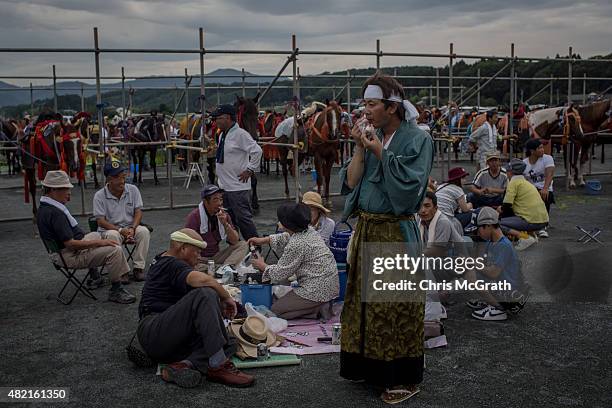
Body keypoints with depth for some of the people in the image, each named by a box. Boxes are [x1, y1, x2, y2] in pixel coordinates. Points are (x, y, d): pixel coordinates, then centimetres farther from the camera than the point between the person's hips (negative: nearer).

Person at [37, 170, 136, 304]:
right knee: (114, 250, -22)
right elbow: (70, 243, -28)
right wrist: (98, 243, -22)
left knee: (95, 235, 36)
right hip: (70, 256, -12)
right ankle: (116, 291, -10)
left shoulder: (45, 207, 8)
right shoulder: (54, 213, -26)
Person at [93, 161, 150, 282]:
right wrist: (120, 230, -25)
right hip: (110, 229, -2)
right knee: (113, 235, -36)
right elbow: (101, 221, -11)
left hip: (131, 227, 2)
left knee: (143, 231, -28)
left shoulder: (133, 190, 1)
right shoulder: (99, 196, -7)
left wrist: (132, 228, -20)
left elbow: (138, 212, -1)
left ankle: (139, 267, -20)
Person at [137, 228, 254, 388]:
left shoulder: (162, 261, 24)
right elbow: (204, 280, -29)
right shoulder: (173, 265, -9)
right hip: (154, 332, -10)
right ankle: (218, 366, -33)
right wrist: (226, 297, -11)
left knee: (229, 344, -8)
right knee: (205, 295, -30)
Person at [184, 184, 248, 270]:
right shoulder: (195, 216, -14)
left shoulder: (223, 215, 1)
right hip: (199, 259, -5)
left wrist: (225, 224, -19)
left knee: (242, 245, -12)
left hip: (216, 256, 5)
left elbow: (235, 241, -4)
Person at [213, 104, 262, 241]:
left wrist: (250, 169, -18)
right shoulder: (222, 135, 13)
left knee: (243, 218, -7)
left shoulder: (240, 134, -16)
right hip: (224, 186, 10)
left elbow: (257, 151, -22)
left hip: (238, 187, -10)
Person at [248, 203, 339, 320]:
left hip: (317, 290, -9)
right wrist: (263, 240, 24)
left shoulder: (296, 244, -22)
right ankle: (321, 305, 8)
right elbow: (285, 238, 26)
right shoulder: (309, 230, 4)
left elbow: (280, 273, -11)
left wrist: (263, 266, 6)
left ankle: (318, 310, -6)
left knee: (276, 309, 2)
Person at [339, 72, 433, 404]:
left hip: (396, 233, -6)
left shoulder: (416, 139, -10)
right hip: (365, 230, 7)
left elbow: (409, 188, -20)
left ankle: (403, 378, 18)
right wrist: (360, 150, -8)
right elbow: (350, 183, 3)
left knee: (396, 306, 3)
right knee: (364, 301, 15)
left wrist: (380, 152, -17)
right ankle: (368, 365, 32)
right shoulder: (371, 137, 8)